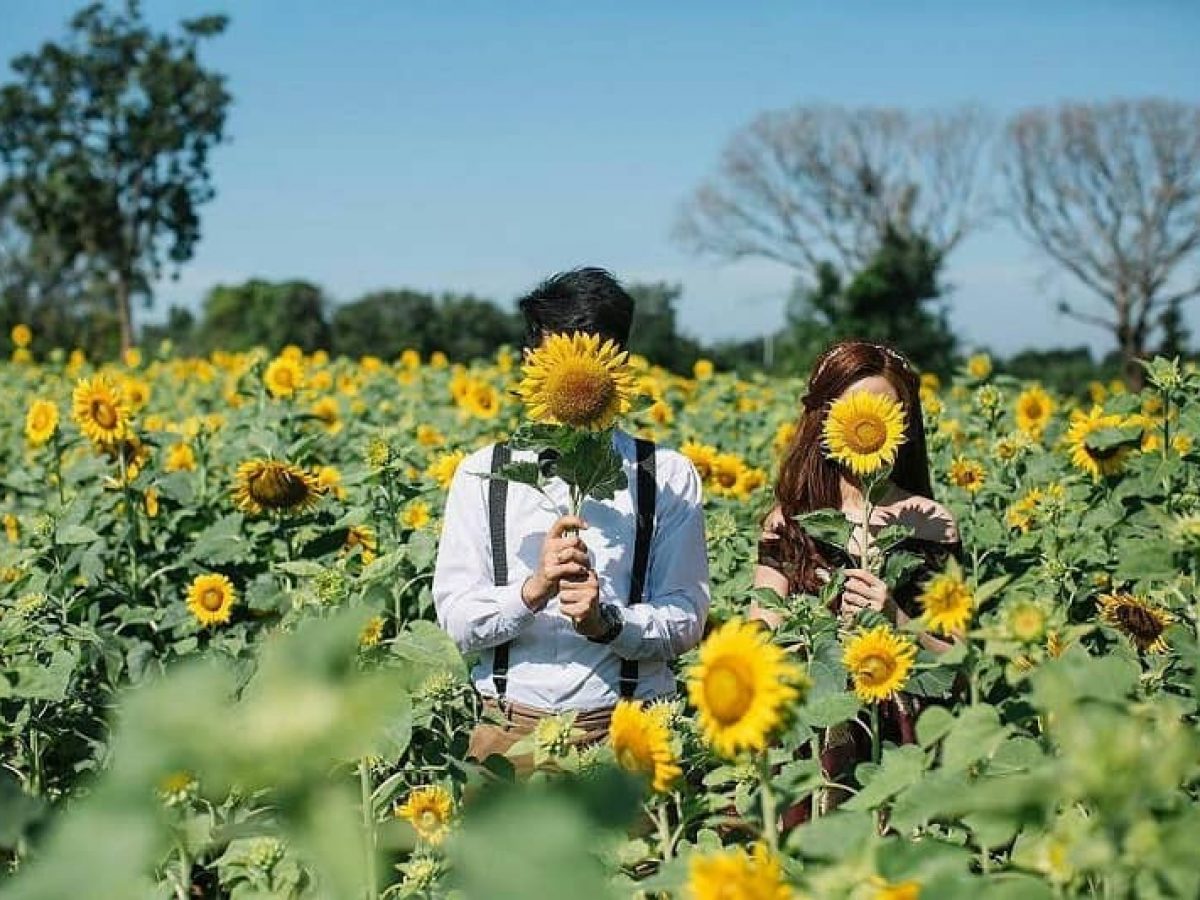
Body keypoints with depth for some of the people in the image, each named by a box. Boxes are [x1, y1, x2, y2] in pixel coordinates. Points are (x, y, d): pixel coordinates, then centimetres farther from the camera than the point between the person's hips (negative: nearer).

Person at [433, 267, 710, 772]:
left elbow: (685, 621, 0)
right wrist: (533, 588, -18)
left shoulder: (668, 478, 5)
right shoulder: (484, 475, 7)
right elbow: (456, 619, 0)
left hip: (629, 730, -1)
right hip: (512, 727, 1)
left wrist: (607, 621, -18)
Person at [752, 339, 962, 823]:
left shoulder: (931, 524, 4)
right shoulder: (789, 521, 8)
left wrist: (897, 621, -12)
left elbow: (959, 662, 3)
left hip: (901, 737, 0)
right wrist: (834, 622, -9)